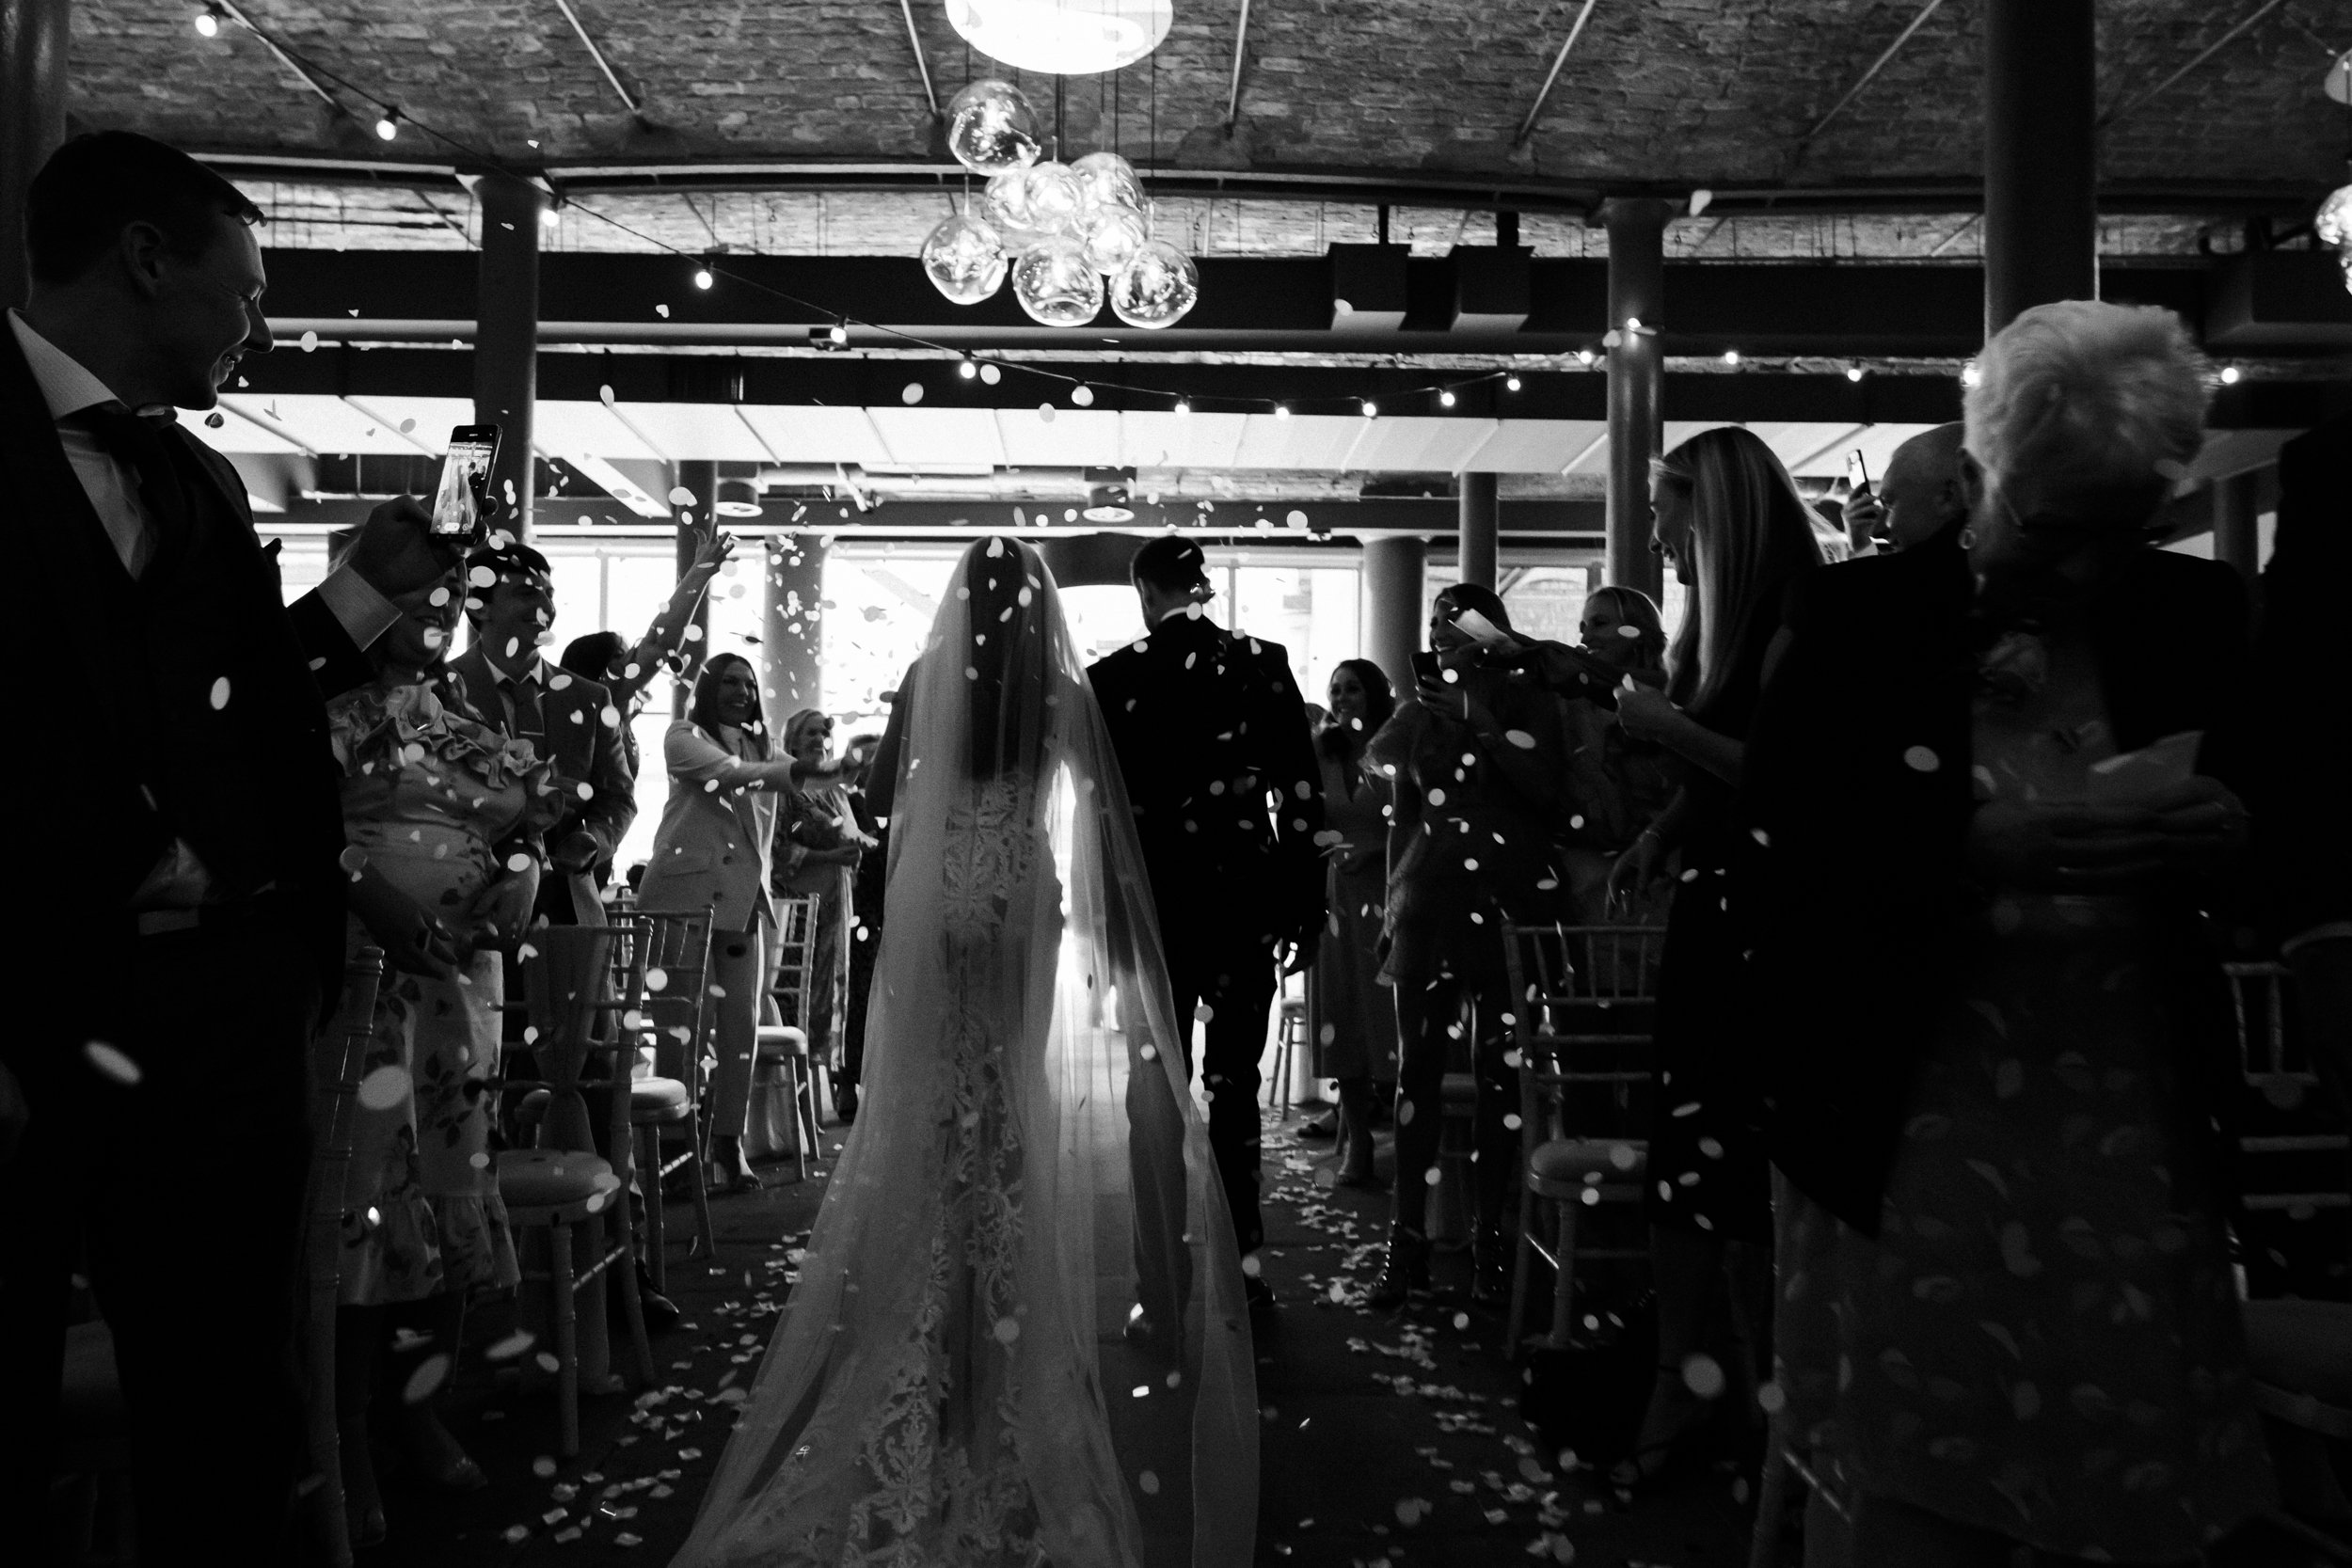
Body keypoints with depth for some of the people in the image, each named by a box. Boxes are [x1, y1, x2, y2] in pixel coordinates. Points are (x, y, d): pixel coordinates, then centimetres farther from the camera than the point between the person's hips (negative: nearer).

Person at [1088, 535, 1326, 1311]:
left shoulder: (1112, 677, -3)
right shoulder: (1264, 663, 0)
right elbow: (1303, 794, -2)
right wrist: (1304, 908, 4)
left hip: (1151, 896, -1)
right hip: (1244, 891, 1)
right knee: (1235, 1083, 9)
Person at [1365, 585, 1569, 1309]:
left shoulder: (1529, 701, 7)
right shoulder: (1418, 707, 14)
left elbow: (1545, 787, -7)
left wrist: (1479, 724, -12)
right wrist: (1393, 902, 15)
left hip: (1507, 902, -2)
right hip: (1428, 904, 2)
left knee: (1499, 1071, -2)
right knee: (1418, 1068, -2)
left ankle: (1491, 1238, 5)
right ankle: (1407, 1238, 2)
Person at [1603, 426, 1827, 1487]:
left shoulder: (1795, 626, -13)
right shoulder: (1720, 623, 14)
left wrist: (1672, 728, -17)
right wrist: (1660, 834, 6)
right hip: (1708, 913, 8)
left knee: (1736, 1167, -1)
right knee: (1682, 1153, 9)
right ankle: (1680, 1381, 19)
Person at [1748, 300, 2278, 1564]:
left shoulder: (2199, 618, 8)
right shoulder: (1856, 620, -2)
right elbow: (1787, 842, -9)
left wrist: (2229, 836, -13)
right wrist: (1982, 846, -23)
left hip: (2135, 1138, 3)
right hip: (1903, 1138, -2)